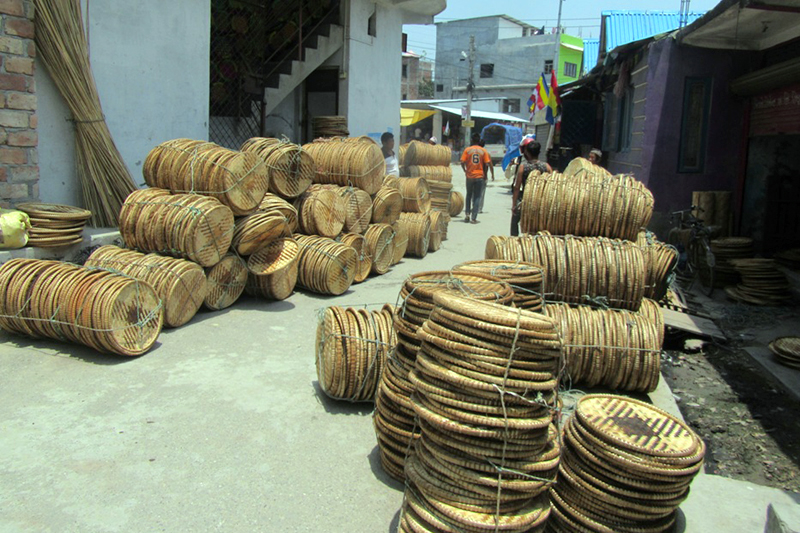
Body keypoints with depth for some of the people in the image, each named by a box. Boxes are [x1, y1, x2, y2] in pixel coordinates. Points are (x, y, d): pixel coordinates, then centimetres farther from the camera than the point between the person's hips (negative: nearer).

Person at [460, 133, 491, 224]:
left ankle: (467, 214, 9)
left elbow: (462, 162, -8)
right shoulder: (483, 151, -1)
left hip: (470, 176, 1)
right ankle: (474, 218, -1)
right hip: (480, 176, 0)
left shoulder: (467, 150, -2)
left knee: (468, 196, 18)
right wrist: (485, 175, 6)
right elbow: (487, 164, -6)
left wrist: (465, 170, 9)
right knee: (477, 197, 3)